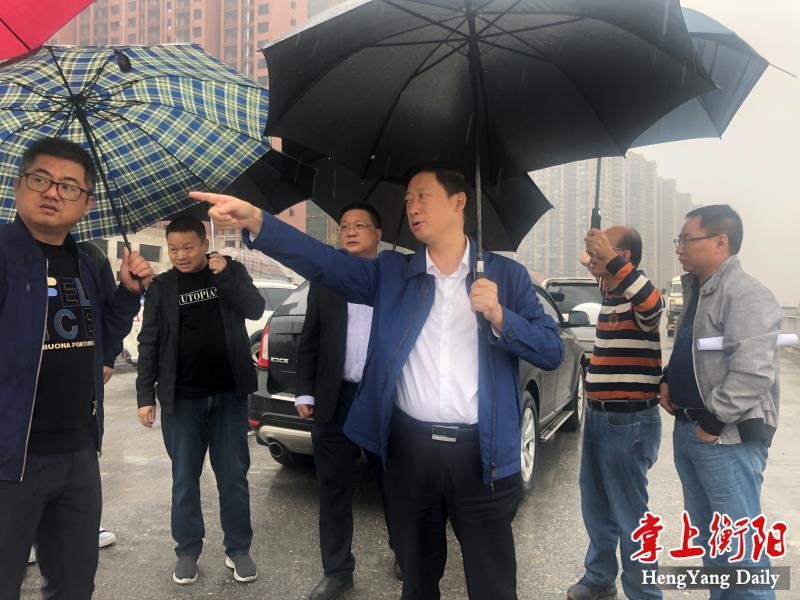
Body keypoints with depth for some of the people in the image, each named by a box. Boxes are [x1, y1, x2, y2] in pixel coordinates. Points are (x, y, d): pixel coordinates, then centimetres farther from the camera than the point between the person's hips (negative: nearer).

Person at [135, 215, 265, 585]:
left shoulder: (231, 271, 3)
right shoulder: (162, 286, 2)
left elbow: (255, 310, -8)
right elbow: (149, 343, 1)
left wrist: (225, 276, -17)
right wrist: (145, 395, -3)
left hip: (229, 394, 0)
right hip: (182, 398, 0)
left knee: (233, 477, 8)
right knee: (185, 480, 10)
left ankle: (237, 550, 22)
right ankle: (187, 552, 25)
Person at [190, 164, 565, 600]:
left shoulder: (506, 275, 2)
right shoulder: (392, 273, 6)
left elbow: (552, 353, -1)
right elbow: (325, 261, -9)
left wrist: (499, 317, -18)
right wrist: (255, 221, -22)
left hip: (482, 454, -1)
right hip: (411, 449, 2)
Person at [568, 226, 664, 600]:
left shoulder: (637, 299, -16)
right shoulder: (608, 295, 9)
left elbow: (652, 305, -41)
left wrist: (611, 259, -40)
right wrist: (596, 263, 17)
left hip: (629, 423, -9)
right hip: (599, 417, 9)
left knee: (629, 516, 2)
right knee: (596, 509, 20)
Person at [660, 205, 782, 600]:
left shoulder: (747, 296, -17)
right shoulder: (696, 290, 12)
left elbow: (752, 373, -25)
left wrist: (713, 423, -19)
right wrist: (668, 381, 7)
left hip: (728, 437, -9)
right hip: (687, 429, 9)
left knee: (738, 542, 1)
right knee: (706, 535, 20)